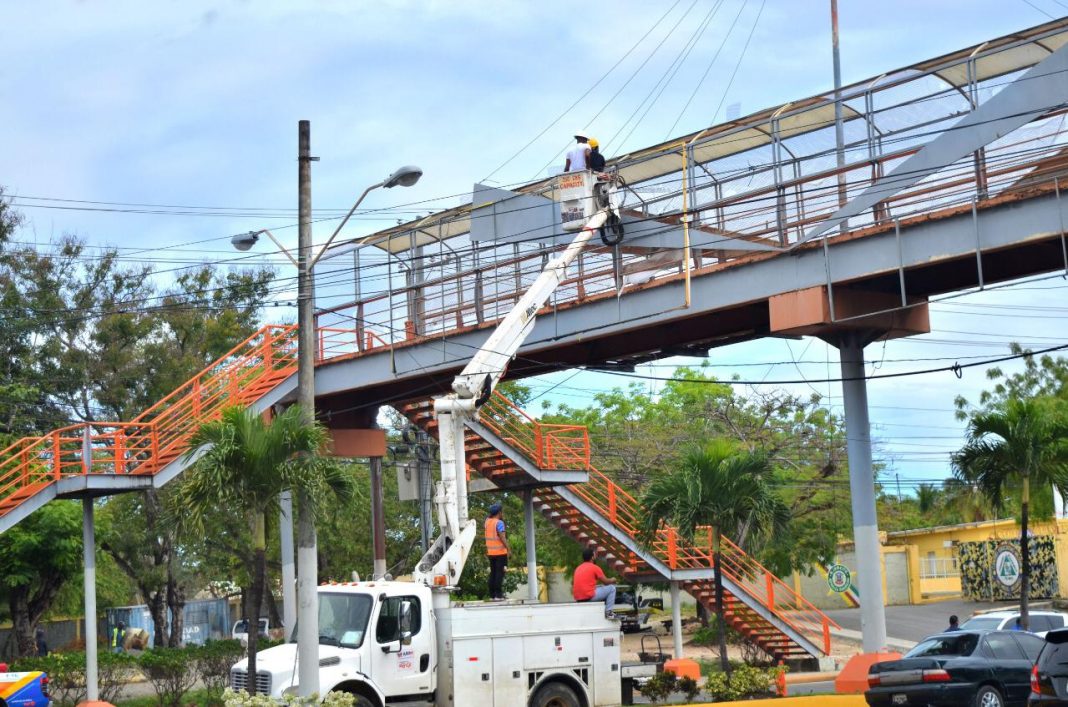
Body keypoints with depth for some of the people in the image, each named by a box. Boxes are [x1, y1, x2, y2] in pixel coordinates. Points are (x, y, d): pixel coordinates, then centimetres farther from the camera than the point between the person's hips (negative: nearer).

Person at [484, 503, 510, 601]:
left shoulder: (487, 521, 8)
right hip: (500, 552, -7)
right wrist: (508, 548, -18)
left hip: (491, 552, 7)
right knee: (500, 573, -6)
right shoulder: (499, 523, -13)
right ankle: (498, 595, -10)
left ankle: (492, 595, 9)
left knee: (492, 573, 11)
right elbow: (502, 537, -20)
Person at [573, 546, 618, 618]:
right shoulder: (595, 567, -5)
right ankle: (608, 612, 2)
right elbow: (606, 582, 1)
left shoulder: (578, 568, 15)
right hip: (589, 597, -8)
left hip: (577, 598, 8)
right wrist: (612, 580, 24)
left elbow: (573, 583, 23)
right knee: (611, 588, 6)